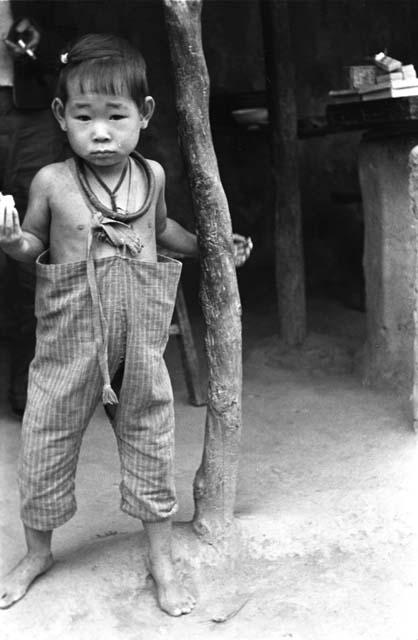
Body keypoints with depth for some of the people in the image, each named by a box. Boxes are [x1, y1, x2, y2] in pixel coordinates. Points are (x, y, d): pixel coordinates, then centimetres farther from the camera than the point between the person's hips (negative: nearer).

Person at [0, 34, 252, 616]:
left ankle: (161, 558, 29)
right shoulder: (51, 182, -9)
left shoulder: (152, 175, -1)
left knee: (151, 444, 9)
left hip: (139, 343, 2)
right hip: (68, 343, -1)